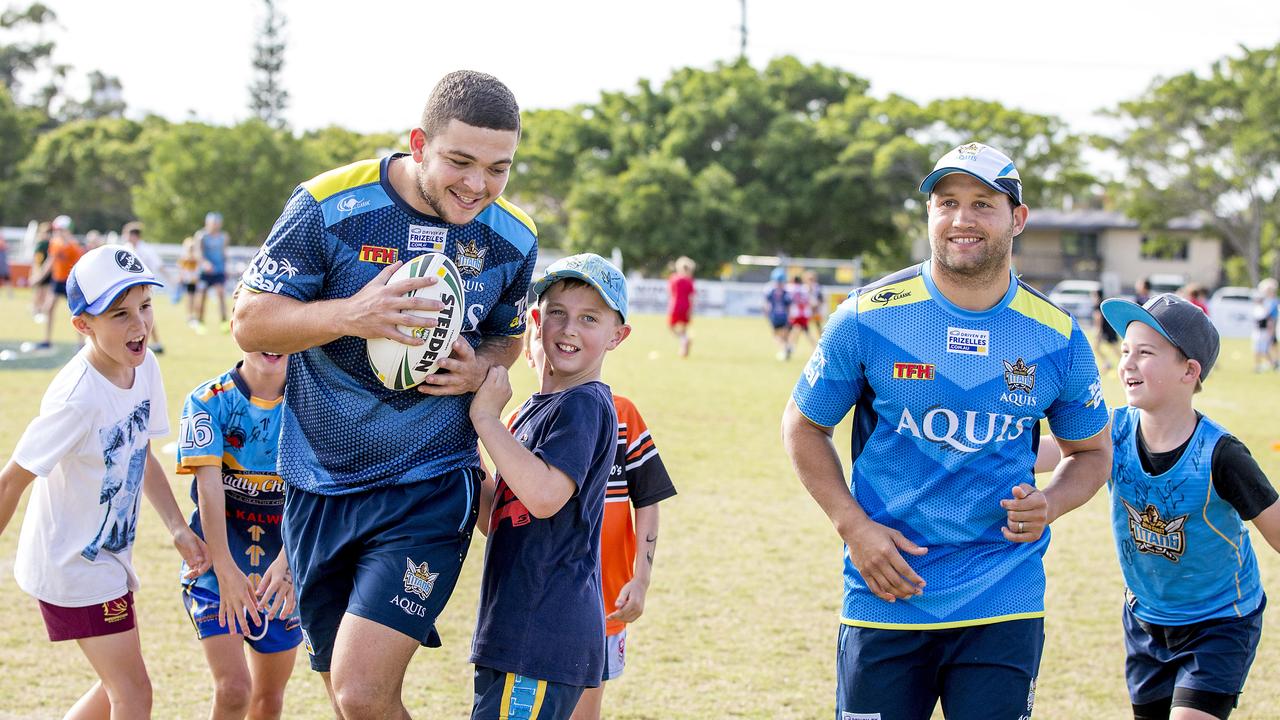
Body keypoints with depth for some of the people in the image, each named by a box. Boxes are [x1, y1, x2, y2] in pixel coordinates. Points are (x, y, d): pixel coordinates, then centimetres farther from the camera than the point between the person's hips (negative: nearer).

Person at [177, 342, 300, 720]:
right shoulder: (208, 401, -10)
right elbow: (209, 484, -20)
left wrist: (287, 563, -30)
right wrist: (225, 571, -31)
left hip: (281, 572, 3)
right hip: (217, 565, -3)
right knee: (233, 688, -17)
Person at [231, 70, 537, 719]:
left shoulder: (511, 240, -2)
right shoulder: (329, 207, -12)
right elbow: (250, 323, -8)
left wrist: (479, 369, -8)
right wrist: (352, 315, -26)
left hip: (430, 488, -1)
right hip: (319, 487, 1)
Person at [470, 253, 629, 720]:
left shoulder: (585, 406, -11)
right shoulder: (536, 408, 18)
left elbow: (545, 495, -26)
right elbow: (496, 519, 18)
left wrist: (486, 417, -19)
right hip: (519, 630, 10)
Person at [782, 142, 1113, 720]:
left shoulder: (1057, 337, 0)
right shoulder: (869, 316, -5)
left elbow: (1091, 450, 14)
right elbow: (803, 426, 7)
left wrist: (1050, 504, -8)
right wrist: (853, 525, -6)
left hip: (1004, 606, 1)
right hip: (885, 594, -1)